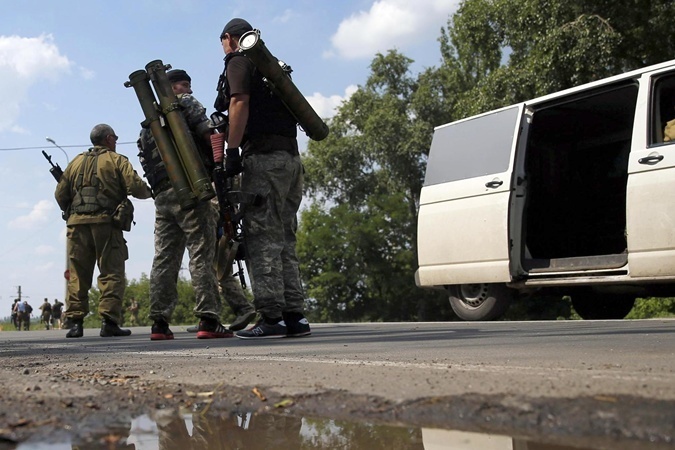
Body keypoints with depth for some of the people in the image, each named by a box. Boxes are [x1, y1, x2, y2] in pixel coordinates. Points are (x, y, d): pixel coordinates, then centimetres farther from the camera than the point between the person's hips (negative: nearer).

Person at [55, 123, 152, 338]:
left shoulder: (76, 162, 19)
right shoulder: (117, 160, 5)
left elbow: (60, 194, 15)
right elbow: (136, 187, -8)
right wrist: (149, 192, 12)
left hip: (77, 223, 4)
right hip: (105, 223, -4)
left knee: (77, 274, 7)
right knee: (111, 272, -2)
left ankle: (75, 321, 2)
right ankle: (109, 321, -9)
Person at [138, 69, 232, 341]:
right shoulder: (185, 104, 6)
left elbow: (145, 162, 21)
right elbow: (210, 134, -7)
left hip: (161, 196, 7)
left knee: (164, 258, 6)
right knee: (201, 254, -10)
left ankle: (159, 323, 4)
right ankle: (208, 320, -15)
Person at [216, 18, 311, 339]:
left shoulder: (238, 61, 3)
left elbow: (240, 103, -13)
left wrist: (232, 150, -16)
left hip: (264, 156, -8)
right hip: (291, 156, 8)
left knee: (262, 238, -8)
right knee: (284, 240, 8)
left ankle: (272, 317, -11)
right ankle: (295, 316, 7)